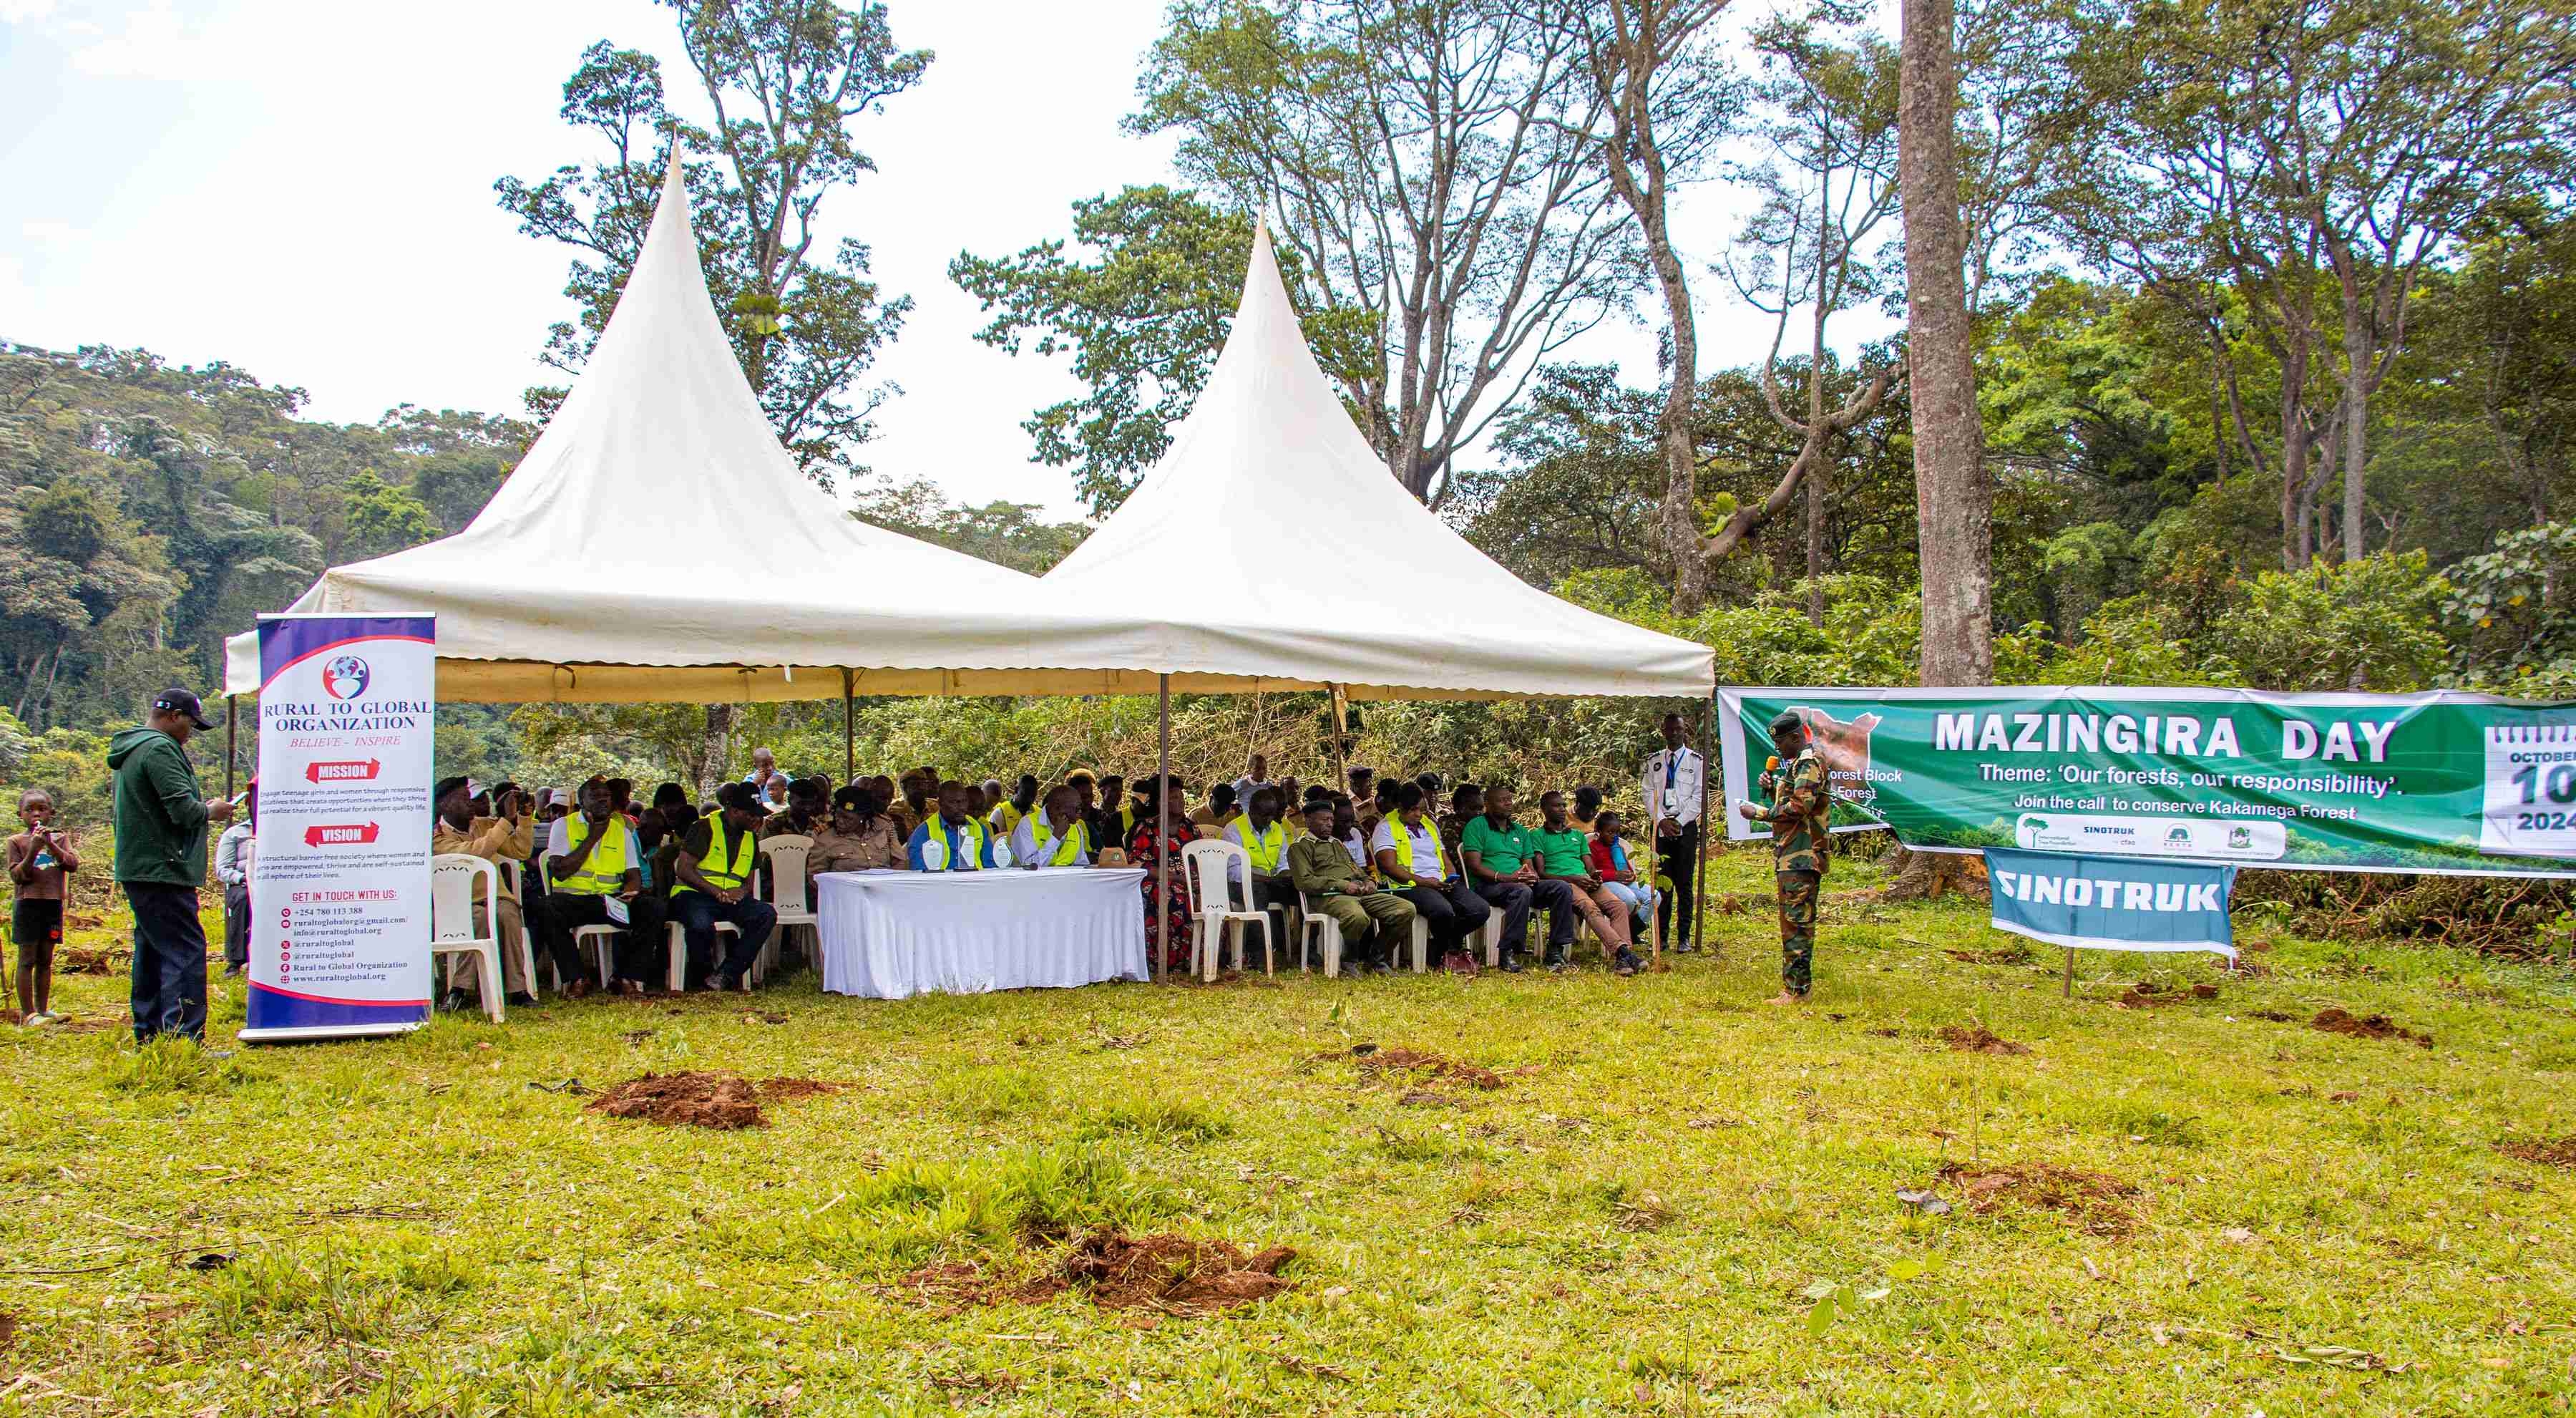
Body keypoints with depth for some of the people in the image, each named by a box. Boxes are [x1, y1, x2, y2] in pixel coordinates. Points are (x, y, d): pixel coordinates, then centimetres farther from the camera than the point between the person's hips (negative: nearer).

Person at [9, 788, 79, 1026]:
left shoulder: (59, 838, 10)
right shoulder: (16, 841, 0)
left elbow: (73, 864, -3)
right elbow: (17, 876, -6)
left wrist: (52, 845, -14)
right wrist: (33, 851, -19)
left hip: (53, 905, 3)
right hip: (28, 905, -3)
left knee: (45, 960, 10)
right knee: (27, 959, -2)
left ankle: (43, 1009, 17)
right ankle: (27, 1013, 0)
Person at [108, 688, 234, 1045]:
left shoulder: (131, 750, 19)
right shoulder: (159, 749, -15)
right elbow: (183, 809, -22)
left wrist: (202, 807, 16)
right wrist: (211, 811, -2)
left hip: (138, 869, 11)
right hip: (162, 869, -11)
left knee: (153, 949, 15)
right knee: (185, 951, -12)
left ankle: (149, 1034, 21)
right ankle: (186, 1039, -17)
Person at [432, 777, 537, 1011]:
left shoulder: (484, 825, 15)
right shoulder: (437, 838, -5)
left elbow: (521, 852, 13)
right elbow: (473, 853, -23)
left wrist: (526, 817, 0)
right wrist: (506, 820, -23)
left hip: (497, 898, 4)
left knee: (506, 914, -31)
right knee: (482, 916, -37)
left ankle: (518, 989, -32)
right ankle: (460, 990, -31)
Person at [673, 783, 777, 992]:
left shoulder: (751, 837, 18)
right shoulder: (706, 828, -2)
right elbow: (683, 870, -8)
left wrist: (743, 891, -3)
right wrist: (716, 891, -17)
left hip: (732, 898, 6)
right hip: (695, 894, -6)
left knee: (767, 914, -24)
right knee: (701, 924, -40)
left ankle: (725, 975, -26)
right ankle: (702, 977, -10)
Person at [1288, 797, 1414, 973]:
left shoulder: (1337, 843, 32)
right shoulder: (1300, 846, 5)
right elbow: (1304, 881, -8)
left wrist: (1367, 881, 10)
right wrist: (1342, 885, -14)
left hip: (1360, 892, 8)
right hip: (1329, 896, -8)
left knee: (1407, 909, -11)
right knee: (1358, 917, -42)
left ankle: (1376, 958, 1)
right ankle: (1350, 961, -13)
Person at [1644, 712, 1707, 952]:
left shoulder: (1696, 760, 4)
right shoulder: (1653, 761, 13)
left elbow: (1698, 796, -1)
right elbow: (1648, 793, 7)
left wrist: (1679, 822, -9)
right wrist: (1662, 821, -6)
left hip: (1686, 826, -2)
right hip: (1659, 826, 2)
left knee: (1684, 884, -3)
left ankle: (1684, 937, 0)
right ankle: (1661, 935, 5)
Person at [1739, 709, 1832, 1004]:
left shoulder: (1809, 763, -13)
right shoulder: (1797, 764, 20)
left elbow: (1799, 808, -22)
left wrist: (1758, 813, -14)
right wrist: (1772, 789, 7)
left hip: (1802, 856, -11)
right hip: (1791, 855, 11)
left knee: (1797, 922, -10)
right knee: (1792, 922, 13)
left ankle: (1797, 990, -10)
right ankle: (1794, 983, 19)